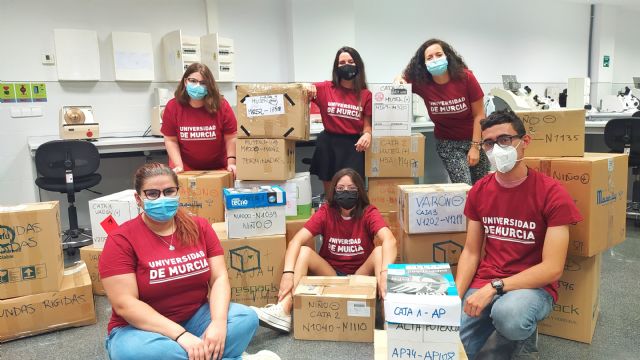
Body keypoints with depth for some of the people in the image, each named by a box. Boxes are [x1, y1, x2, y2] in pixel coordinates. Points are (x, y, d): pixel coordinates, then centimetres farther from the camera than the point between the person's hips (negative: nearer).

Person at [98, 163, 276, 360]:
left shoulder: (199, 227, 0)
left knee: (246, 317, -19)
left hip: (196, 317, 3)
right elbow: (125, 304, -18)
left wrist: (218, 322, -23)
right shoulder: (121, 240, -12)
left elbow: (219, 278, -4)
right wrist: (179, 334, -27)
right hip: (142, 329, -2)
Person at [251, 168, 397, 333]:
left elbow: (389, 240, -30)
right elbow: (296, 241, -21)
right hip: (330, 274, 2)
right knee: (304, 251, -22)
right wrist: (288, 273, -37)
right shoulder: (326, 212, -9)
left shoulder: (369, 212, -12)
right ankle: (283, 311, -37)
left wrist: (384, 272, -48)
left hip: (361, 275, -1)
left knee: (380, 251, -27)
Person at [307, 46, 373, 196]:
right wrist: (306, 89, -19)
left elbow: (367, 124, 1)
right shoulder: (325, 88, 1)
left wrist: (367, 135, -20)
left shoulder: (366, 94, 0)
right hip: (328, 144, 1)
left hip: (353, 145, -1)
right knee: (329, 192, 12)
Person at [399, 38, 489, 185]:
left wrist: (475, 146, -13)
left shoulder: (465, 78, -19)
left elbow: (479, 115, -12)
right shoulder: (421, 83, -15)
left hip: (475, 138, 0)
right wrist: (399, 79, -19)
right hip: (447, 143, 0)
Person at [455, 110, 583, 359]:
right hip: (483, 285, 4)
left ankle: (523, 338, -2)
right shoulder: (479, 191, 3)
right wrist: (455, 296, -10)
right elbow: (471, 252, 6)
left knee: (508, 315, -38)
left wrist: (494, 287, -23)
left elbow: (552, 269, -15)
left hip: (533, 286, -4)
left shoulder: (552, 194, -12)